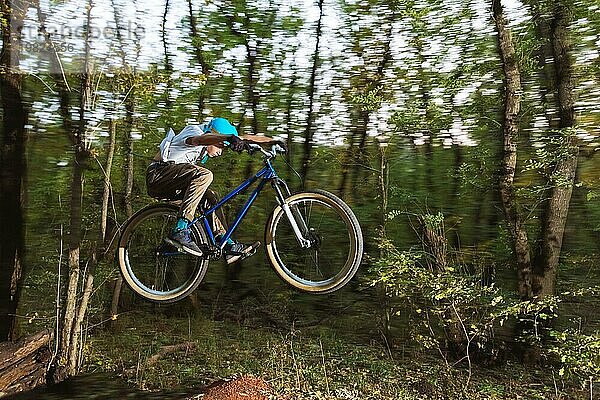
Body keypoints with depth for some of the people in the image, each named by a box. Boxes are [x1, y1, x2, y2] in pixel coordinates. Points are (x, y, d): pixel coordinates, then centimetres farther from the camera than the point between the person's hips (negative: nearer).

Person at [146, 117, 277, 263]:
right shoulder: (195, 132, -13)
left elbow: (245, 138, 9)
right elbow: (199, 139, -41)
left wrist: (274, 141, 3)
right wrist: (230, 137, -57)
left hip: (171, 185, 9)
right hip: (158, 173, -9)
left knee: (210, 196, 4)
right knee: (204, 175, -27)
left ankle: (229, 246, 2)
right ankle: (179, 231, -32)